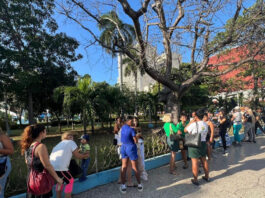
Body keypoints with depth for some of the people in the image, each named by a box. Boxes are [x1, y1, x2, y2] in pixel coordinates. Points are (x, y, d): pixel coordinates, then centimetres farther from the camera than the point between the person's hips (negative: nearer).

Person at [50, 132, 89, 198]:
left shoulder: (58, 145, 26)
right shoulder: (71, 142, 5)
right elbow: (77, 155, 6)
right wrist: (85, 156, 23)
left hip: (51, 167, 8)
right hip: (60, 167, -8)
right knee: (70, 181, 13)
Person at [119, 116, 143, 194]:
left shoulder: (123, 127, 1)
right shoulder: (131, 129, -20)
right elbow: (136, 141, -16)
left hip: (123, 147, 5)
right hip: (131, 148, -5)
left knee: (124, 167, 11)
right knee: (135, 168, 9)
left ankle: (123, 186, 13)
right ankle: (139, 185, 24)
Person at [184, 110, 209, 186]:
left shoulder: (194, 124, -19)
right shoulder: (205, 124, 1)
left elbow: (185, 130, -7)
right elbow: (206, 133, 12)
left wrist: (191, 121, -5)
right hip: (203, 143, 7)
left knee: (195, 162, 0)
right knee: (204, 160, 20)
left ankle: (195, 180, 8)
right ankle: (207, 177, 34)